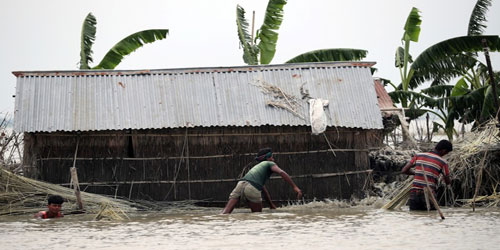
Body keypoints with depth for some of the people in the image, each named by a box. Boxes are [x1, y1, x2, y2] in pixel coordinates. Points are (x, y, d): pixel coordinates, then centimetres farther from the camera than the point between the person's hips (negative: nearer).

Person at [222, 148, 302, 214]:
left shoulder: (256, 167, 44)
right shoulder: (270, 164, 23)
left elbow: (264, 189, 53)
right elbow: (282, 173, 1)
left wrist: (271, 204, 61)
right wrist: (295, 187, -4)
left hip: (240, 184, 5)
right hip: (252, 188, -5)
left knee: (226, 211, -4)